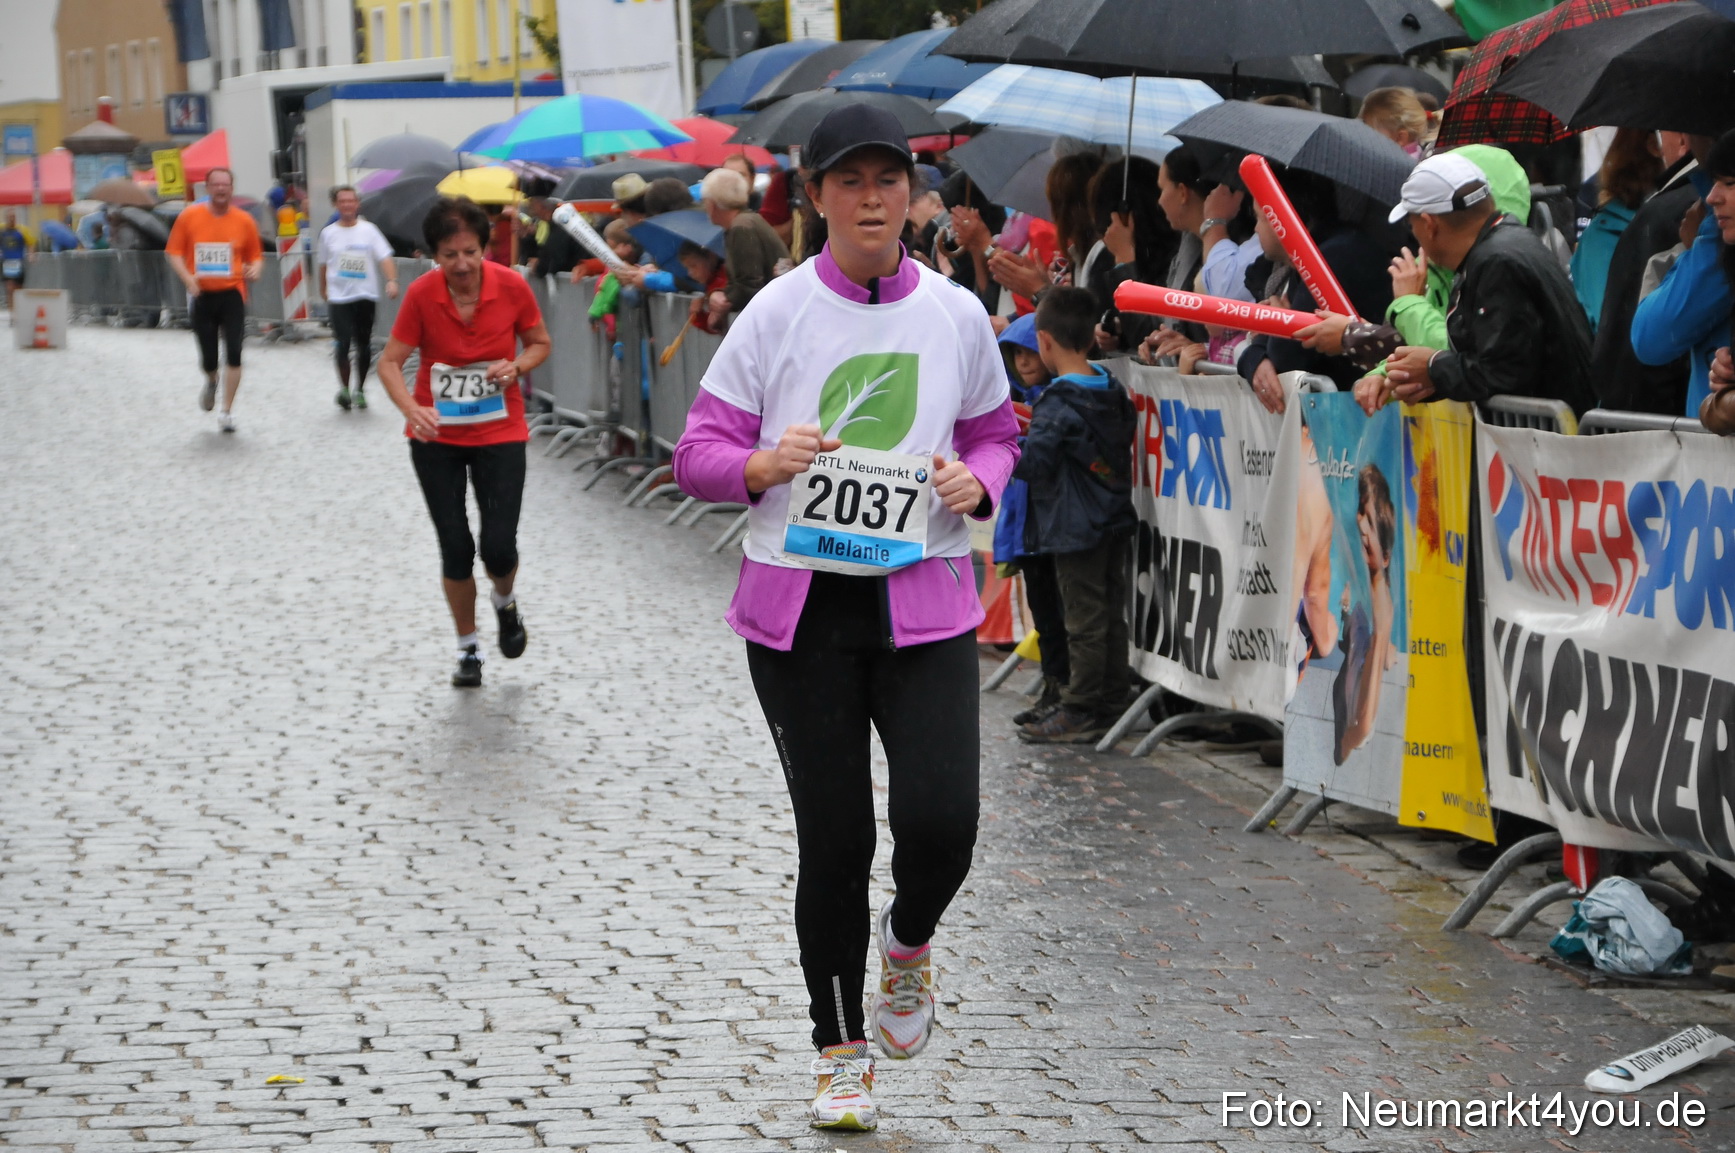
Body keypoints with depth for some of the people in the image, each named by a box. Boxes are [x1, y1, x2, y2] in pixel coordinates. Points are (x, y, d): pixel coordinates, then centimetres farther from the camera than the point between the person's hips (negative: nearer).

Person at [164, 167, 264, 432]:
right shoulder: (189, 217, 1)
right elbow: (174, 251, 4)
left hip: (232, 293, 0)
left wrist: (255, 269, -12)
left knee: (233, 354, -12)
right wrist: (188, 278, -12)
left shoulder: (244, 221, 2)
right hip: (202, 294, 0)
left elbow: (256, 255, 12)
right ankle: (211, 382, 41)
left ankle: (227, 411, -2)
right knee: (208, 358, 4)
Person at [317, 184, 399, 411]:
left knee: (364, 345, 6)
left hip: (366, 296, 0)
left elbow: (384, 258, -7)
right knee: (343, 344, -11)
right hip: (339, 298, 0)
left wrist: (392, 280, -23)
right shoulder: (328, 233, 6)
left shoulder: (368, 230, 1)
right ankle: (344, 389, 2)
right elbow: (324, 265, 16)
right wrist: (323, 291, 20)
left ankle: (359, 390, 19)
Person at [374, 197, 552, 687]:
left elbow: (540, 343, 4)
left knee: (499, 549, -8)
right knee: (456, 549, 2)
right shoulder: (421, 294, -14)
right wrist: (411, 409, -28)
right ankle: (468, 648, 24)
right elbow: (390, 362, -10)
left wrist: (515, 366, -18)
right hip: (437, 435, 0)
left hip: (499, 431, 0)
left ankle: (506, 604, 29)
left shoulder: (511, 286, -12)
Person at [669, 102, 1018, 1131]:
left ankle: (910, 942, 23)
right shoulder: (779, 312, -2)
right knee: (834, 839, 3)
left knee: (942, 822, -14)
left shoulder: (956, 314, 4)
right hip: (800, 609, -1)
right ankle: (843, 1053, 21)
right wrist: (765, 465, -21)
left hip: (925, 604, 1)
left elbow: (996, 433, 17)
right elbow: (699, 453, 0)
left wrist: (976, 483, -6)